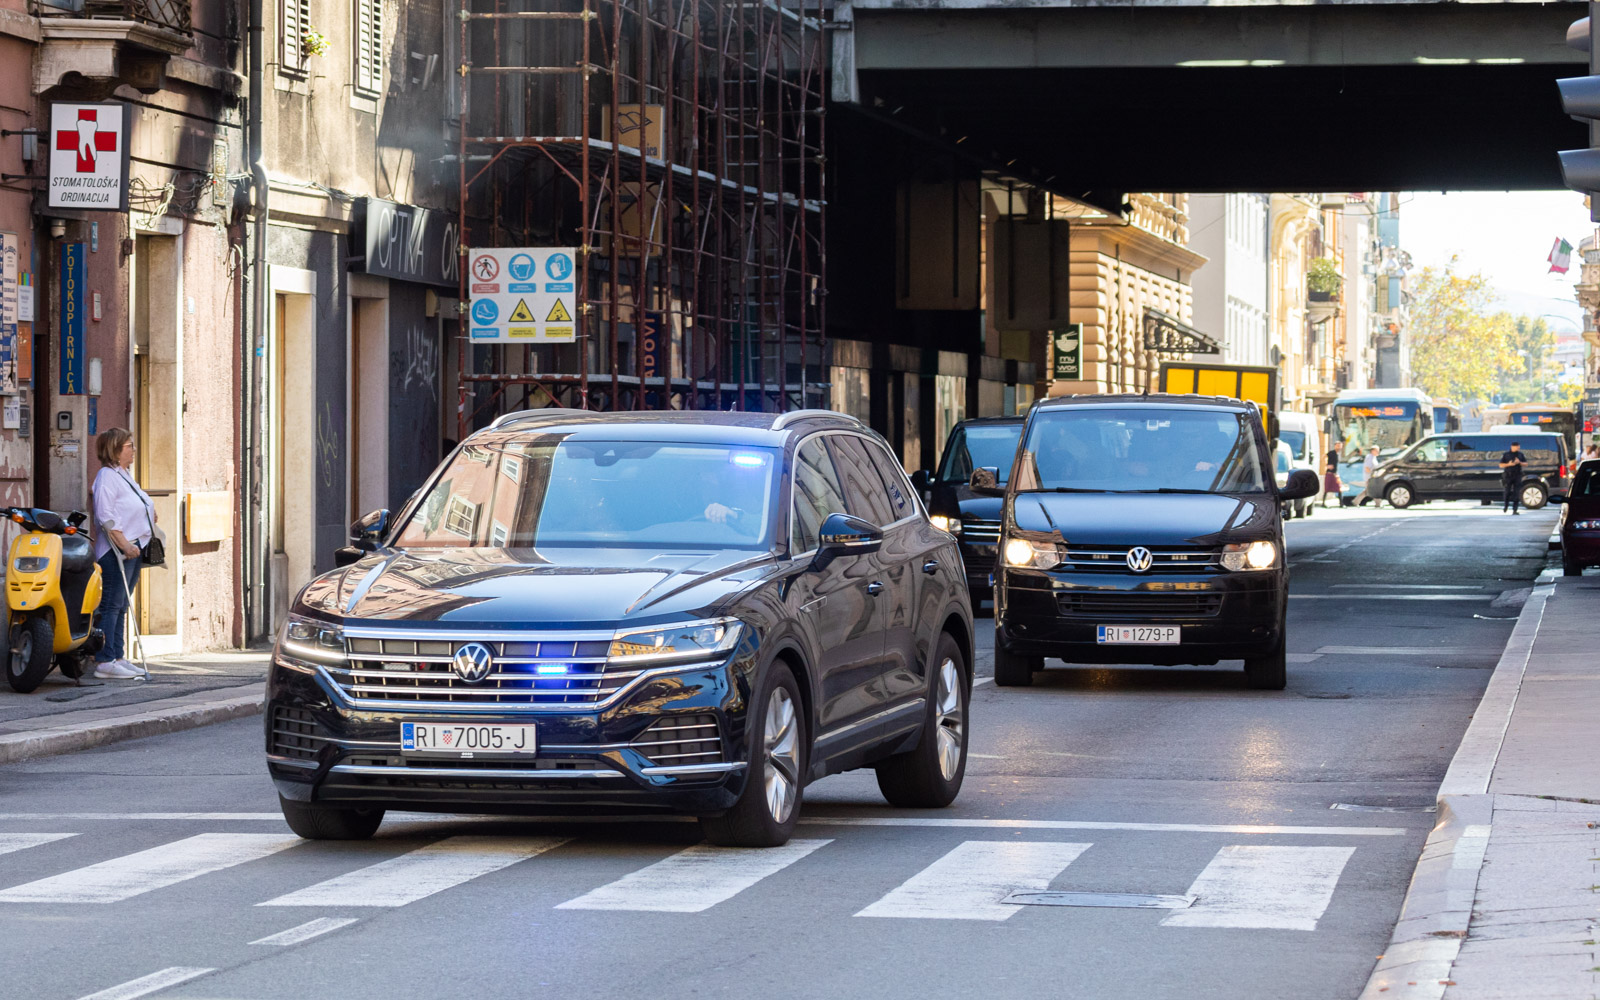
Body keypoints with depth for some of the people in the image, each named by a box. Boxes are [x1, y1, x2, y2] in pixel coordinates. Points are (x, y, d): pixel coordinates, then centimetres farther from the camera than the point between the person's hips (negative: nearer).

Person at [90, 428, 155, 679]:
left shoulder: (125, 476, 19)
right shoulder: (107, 476, -11)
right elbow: (106, 517, -18)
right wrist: (124, 545, -23)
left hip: (133, 548, 10)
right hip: (116, 552, -10)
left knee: (121, 606, 10)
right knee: (111, 605, -11)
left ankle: (116, 658, 13)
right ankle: (104, 662, -12)